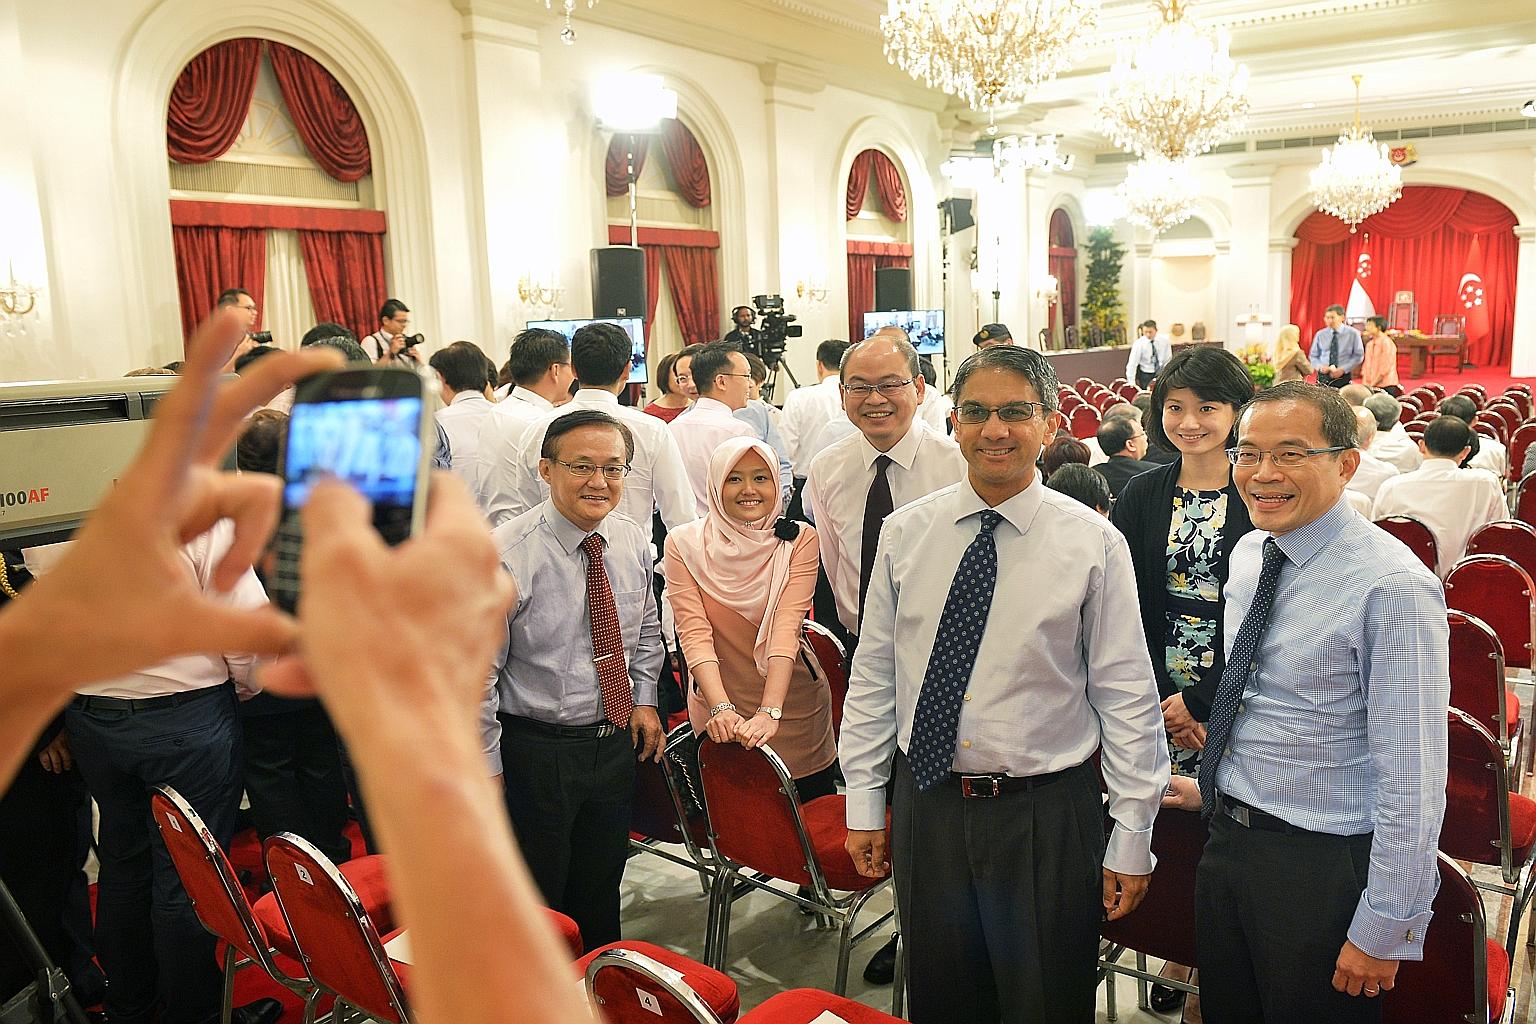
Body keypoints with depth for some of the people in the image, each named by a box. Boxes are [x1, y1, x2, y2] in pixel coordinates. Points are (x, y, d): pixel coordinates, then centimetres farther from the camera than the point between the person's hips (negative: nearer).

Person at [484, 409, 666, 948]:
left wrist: (644, 700, 6)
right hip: (535, 750, -5)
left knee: (603, 888, 23)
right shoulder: (506, 555, -21)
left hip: (617, 740, 6)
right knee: (538, 901, 12)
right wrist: (488, 769, -12)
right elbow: (476, 673, -16)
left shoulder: (634, 541, -3)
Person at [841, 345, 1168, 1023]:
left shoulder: (1093, 543, -7)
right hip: (926, 804, 3)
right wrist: (863, 801, 6)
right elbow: (873, 672, 5)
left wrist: (1132, 838, -3)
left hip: (1048, 816, -2)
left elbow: (1126, 694, -4)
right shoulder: (905, 533, 0)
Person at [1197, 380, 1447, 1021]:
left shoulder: (1394, 588, -21)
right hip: (1226, 842, 7)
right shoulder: (1248, 554, 2)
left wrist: (1384, 931, -18)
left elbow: (1414, 774, -21)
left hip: (1323, 868, -7)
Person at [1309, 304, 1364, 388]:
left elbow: (1358, 356, 2)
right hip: (1323, 377, 2)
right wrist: (1320, 367, -10)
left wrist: (1343, 369, -12)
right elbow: (1313, 356, 12)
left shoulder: (1353, 333, 1)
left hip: (1343, 377, -2)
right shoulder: (1320, 335, 6)